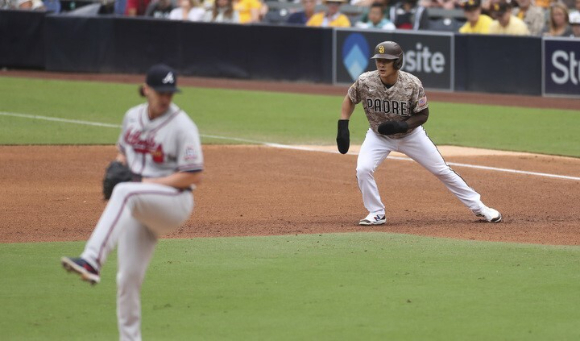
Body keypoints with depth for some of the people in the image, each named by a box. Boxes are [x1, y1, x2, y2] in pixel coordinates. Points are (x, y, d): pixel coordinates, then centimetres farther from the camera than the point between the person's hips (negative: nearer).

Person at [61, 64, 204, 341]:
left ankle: (92, 261, -52)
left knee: (125, 193, -37)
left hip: (173, 201, -7)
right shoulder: (132, 117, 9)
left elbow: (194, 176, -14)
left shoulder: (182, 126, -10)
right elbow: (123, 151, 26)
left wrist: (148, 183, -18)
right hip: (137, 207, 7)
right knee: (128, 277, 2)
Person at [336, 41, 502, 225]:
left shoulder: (412, 84, -27)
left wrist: (403, 125, -31)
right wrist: (342, 128, -12)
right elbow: (350, 99, -3)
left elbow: (423, 115, -15)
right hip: (378, 135, 1)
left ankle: (477, 206, 17)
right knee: (363, 169, -21)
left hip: (410, 134, -1)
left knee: (442, 170, 3)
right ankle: (376, 214, -1)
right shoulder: (365, 82, -23)